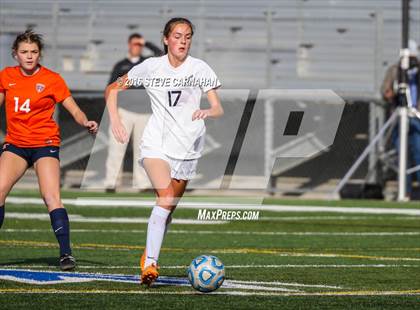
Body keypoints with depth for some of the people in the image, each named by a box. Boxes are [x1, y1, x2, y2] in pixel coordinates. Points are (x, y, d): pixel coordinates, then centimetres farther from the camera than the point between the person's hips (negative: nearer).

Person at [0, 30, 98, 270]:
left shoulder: (52, 79, -4)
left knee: (52, 198, -17)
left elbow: (74, 110, -4)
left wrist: (86, 123, -23)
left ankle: (66, 254, -16)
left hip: (45, 144, -3)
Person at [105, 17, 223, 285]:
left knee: (169, 208, 9)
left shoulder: (200, 69, -1)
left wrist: (207, 112, -30)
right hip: (156, 144, -2)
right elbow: (112, 89, 8)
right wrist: (115, 118, -7)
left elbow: (219, 109, -6)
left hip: (187, 148, 2)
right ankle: (150, 263, -26)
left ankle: (149, 255, 30)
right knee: (166, 198, -23)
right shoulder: (151, 67, 0)